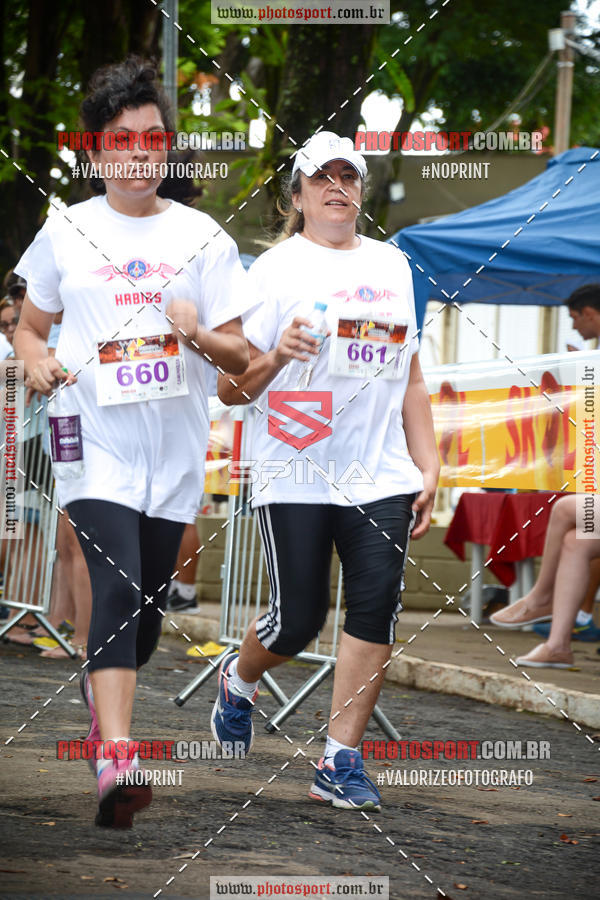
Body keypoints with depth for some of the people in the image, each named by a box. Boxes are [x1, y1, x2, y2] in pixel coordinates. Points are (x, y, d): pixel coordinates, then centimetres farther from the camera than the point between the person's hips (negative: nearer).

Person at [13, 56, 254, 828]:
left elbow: (240, 357, 5)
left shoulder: (202, 238, 6)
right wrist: (38, 363, -8)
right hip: (95, 443, -2)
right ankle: (116, 763, -28)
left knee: (146, 608, 8)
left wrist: (200, 336, -17)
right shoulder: (66, 233, 5)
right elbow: (29, 328, 15)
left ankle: (100, 687, 41)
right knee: (118, 588, -20)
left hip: (173, 447, 3)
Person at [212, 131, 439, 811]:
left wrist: (427, 464, 14)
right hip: (295, 473, -4)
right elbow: (231, 388, -3)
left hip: (380, 473, 4)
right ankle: (239, 678, 35)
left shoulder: (392, 266, 14)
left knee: (376, 609, -8)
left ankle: (341, 763, -1)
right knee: (297, 620, 0)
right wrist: (274, 356, -23)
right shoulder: (275, 270, -1)